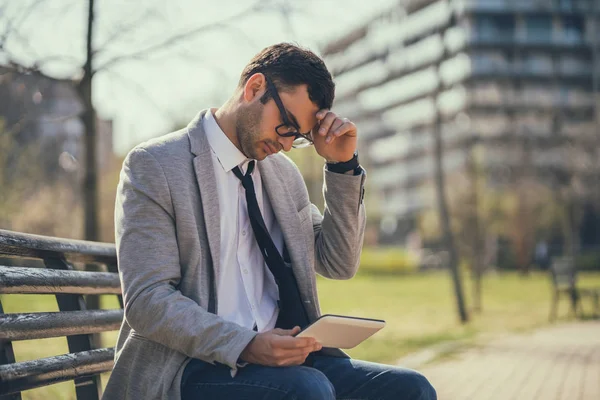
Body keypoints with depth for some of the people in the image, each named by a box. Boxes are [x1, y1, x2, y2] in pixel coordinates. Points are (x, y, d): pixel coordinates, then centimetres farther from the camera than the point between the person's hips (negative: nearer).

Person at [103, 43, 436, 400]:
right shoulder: (153, 165, -5)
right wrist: (245, 346, -26)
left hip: (282, 357, 7)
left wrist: (343, 164, 5)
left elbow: (338, 265, 15)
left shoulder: (283, 172, 16)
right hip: (192, 367, -6)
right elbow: (147, 301, -13)